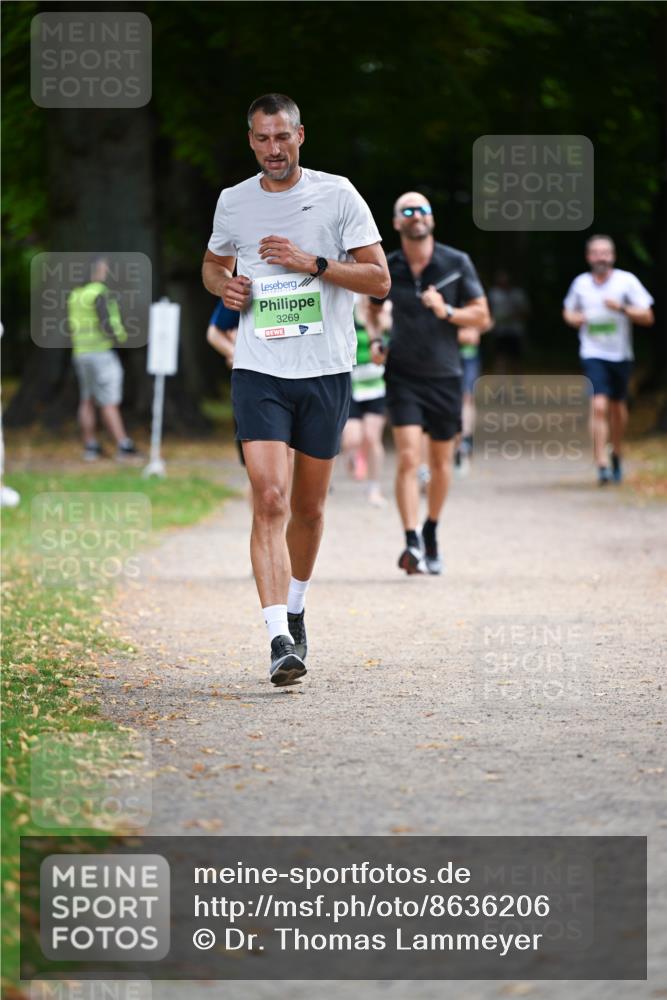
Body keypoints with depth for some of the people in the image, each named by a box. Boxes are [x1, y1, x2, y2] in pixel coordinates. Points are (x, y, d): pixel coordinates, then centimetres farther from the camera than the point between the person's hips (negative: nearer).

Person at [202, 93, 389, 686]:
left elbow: (379, 280, -2)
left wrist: (312, 262, -14)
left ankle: (295, 610, 36)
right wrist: (223, 285, 2)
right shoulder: (233, 202, 7)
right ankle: (279, 640, -22)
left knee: (308, 507, 11)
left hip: (326, 371, 0)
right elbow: (213, 263, 26)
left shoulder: (337, 194, -1)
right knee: (270, 500, -16)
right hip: (259, 371, 0)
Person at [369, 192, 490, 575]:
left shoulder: (457, 263, -5)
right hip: (403, 375, -1)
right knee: (409, 459, -15)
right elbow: (373, 306, 19)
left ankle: (431, 534, 34)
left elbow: (482, 316, -1)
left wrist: (447, 312, -18)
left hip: (445, 376, 1)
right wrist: (375, 339, 1)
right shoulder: (387, 268, -1)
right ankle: (412, 544, -21)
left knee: (441, 462, 12)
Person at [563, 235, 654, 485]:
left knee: (617, 407, 15)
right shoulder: (580, 283, 3)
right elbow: (568, 311, 20)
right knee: (599, 406, -16)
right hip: (593, 354, -1)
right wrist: (575, 318, -4)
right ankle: (602, 465, -19)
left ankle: (617, 454, 39)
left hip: (621, 355, 1)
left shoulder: (626, 281, -4)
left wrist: (622, 308, -21)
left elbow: (647, 317, -5)